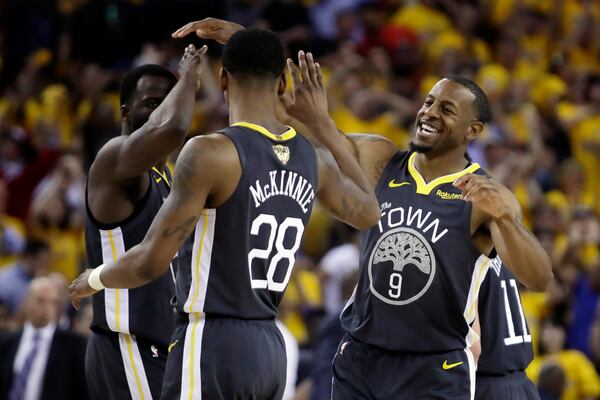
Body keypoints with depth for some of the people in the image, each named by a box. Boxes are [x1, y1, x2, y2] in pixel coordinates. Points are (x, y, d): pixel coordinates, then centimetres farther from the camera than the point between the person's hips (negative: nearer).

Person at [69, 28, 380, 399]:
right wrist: (321, 123, 31)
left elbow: (151, 261, -13)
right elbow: (368, 212, 29)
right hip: (269, 349, 8)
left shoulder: (211, 153, -14)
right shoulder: (313, 159, 7)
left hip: (212, 347, -8)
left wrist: (95, 279, 9)